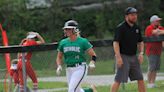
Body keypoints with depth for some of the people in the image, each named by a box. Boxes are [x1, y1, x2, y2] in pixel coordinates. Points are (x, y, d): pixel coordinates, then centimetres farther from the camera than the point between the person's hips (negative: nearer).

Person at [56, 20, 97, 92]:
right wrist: (59, 66, -4)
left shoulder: (82, 41, -7)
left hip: (80, 69, -6)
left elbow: (93, 55, -5)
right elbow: (59, 57, 15)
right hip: (69, 69, 6)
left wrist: (92, 63, -25)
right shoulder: (63, 43, 5)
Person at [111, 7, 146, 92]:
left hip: (134, 56, 7)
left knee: (140, 79, 8)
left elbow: (140, 42, 20)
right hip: (123, 56, -7)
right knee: (118, 80, -10)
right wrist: (118, 57, -24)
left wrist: (141, 53, 4)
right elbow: (116, 42, -16)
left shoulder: (137, 28, 12)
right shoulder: (121, 27, -10)